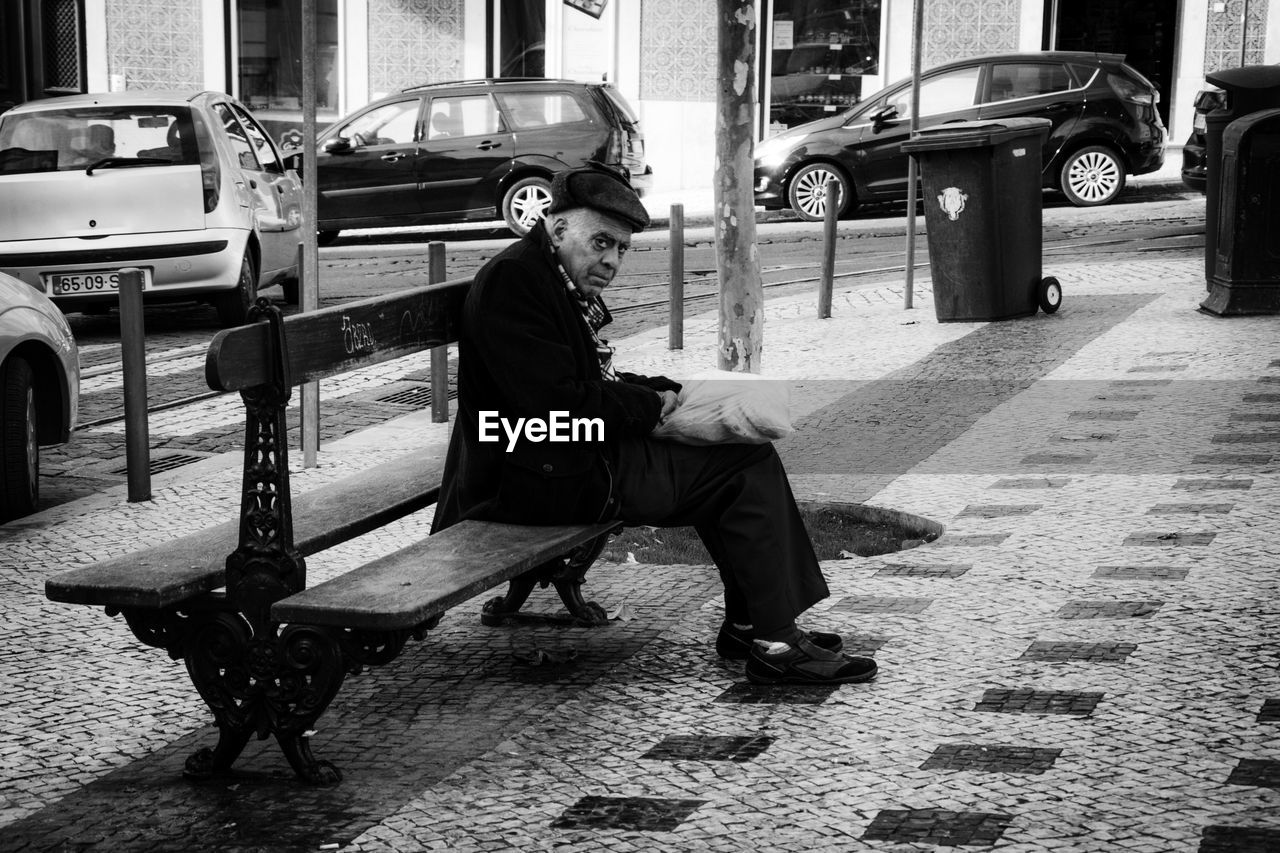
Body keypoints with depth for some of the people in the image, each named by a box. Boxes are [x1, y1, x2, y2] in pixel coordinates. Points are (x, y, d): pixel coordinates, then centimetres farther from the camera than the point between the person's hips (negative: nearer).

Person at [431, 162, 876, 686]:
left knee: (745, 457, 14)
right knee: (748, 469, -9)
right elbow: (561, 403, -23)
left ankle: (749, 626, 14)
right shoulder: (513, 279, -17)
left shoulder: (566, 285, 15)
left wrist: (669, 393, 4)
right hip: (547, 480, -10)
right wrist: (652, 406, -10)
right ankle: (775, 646, -6)